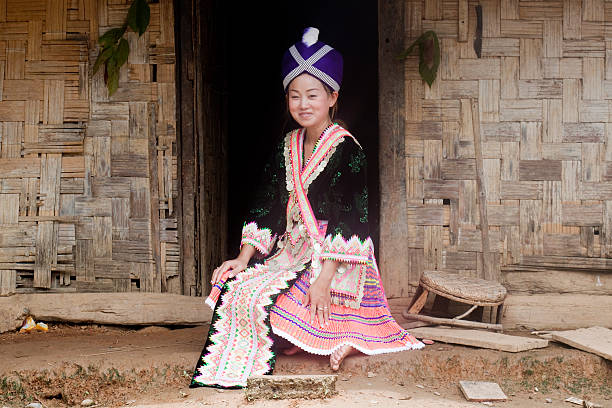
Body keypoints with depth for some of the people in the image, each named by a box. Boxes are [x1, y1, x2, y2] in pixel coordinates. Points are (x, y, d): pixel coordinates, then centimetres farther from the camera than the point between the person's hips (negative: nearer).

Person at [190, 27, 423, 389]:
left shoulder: (346, 149, -11)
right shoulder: (287, 149, 11)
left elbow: (347, 219, -17)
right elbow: (267, 208, 10)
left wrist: (325, 277, -24)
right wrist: (244, 259, -1)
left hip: (333, 256, -7)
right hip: (293, 251, 7)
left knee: (262, 296, -25)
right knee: (230, 285, -11)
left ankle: (342, 341, -4)